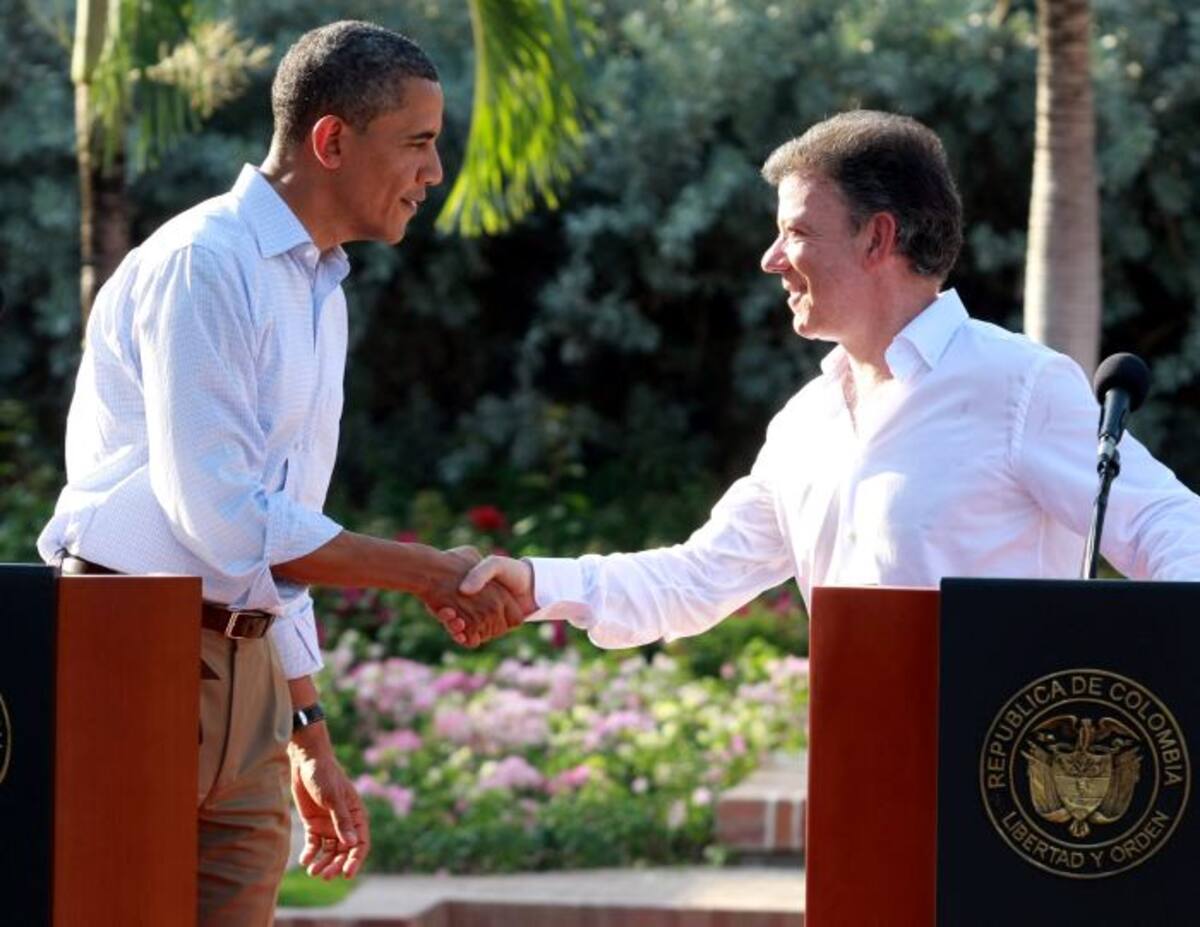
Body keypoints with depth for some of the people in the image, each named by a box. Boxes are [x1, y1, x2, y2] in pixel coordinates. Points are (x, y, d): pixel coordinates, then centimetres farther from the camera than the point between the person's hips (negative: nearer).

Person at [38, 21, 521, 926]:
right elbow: (223, 520, -19)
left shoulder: (322, 294, 16)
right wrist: (429, 573, -13)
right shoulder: (200, 265, -12)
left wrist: (309, 735, 21)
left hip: (244, 665, 8)